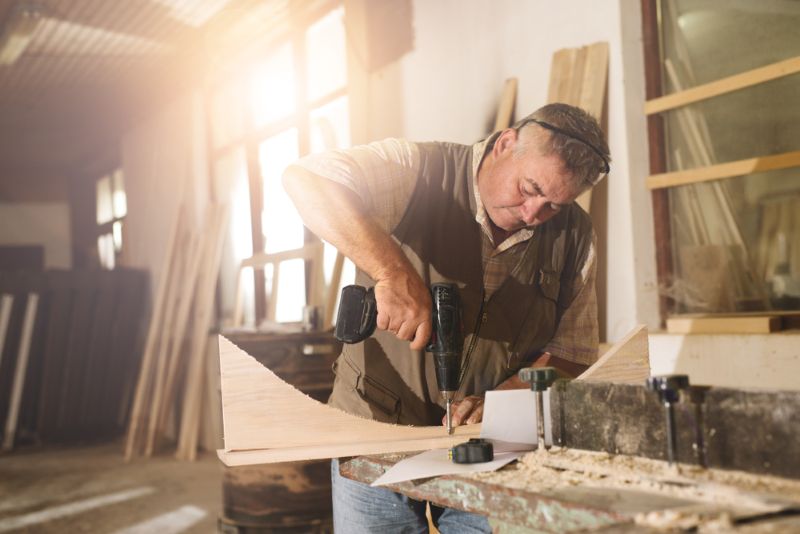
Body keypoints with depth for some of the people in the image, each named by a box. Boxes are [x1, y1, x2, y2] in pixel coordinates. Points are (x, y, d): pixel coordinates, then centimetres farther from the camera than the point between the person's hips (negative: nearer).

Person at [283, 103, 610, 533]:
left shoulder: (574, 236, 0)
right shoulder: (420, 172, -13)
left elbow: (573, 353, 4)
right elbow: (303, 179, -27)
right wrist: (394, 272, -37)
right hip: (375, 436, -2)